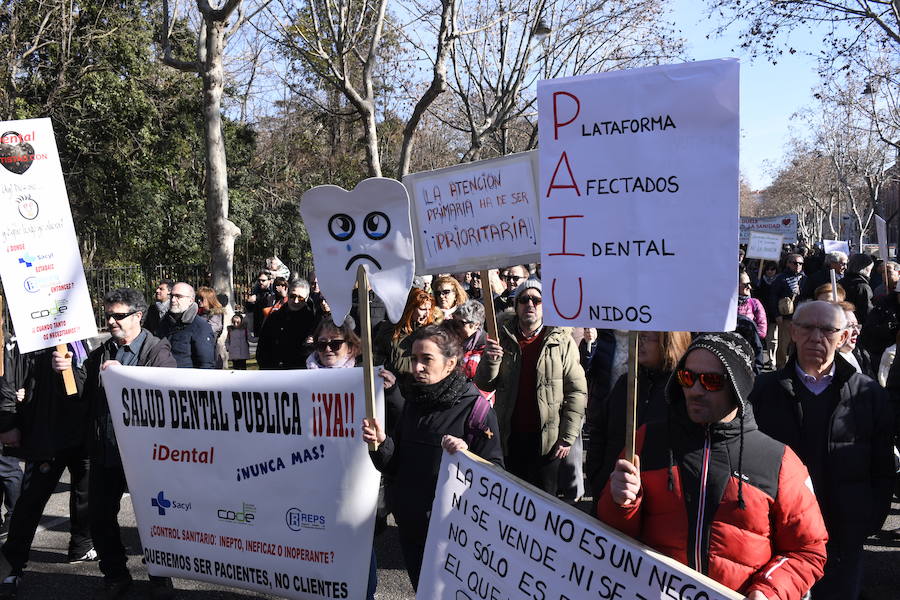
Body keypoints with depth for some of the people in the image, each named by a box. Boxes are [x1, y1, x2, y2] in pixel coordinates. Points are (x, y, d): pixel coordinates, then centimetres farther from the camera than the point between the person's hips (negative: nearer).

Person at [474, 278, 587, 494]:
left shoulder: (562, 340, -3)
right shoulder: (503, 337, 5)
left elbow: (577, 391, -4)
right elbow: (485, 385, 5)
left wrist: (567, 437, -7)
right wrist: (490, 360, -16)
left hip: (547, 441, -2)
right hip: (509, 438, 2)